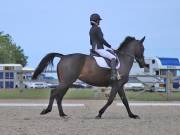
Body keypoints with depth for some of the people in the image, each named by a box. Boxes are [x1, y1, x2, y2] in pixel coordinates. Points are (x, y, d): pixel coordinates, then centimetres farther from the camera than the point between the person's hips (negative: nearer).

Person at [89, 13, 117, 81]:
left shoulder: (91, 29, 15)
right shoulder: (97, 28, -14)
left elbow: (91, 42, 21)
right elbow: (101, 39, -18)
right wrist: (109, 46, -8)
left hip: (94, 49, 11)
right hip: (99, 49, -11)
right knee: (113, 58, -19)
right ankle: (113, 75, -32)